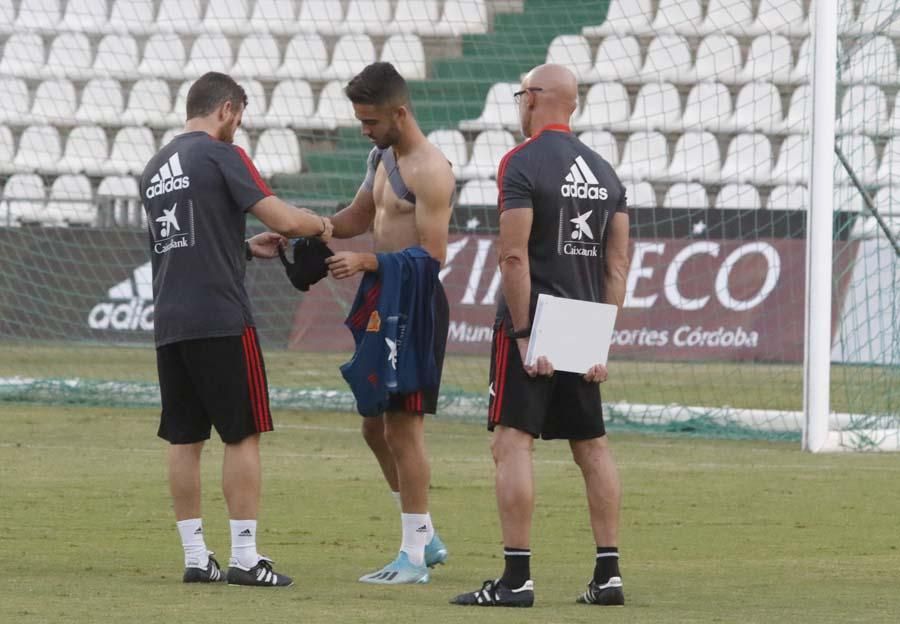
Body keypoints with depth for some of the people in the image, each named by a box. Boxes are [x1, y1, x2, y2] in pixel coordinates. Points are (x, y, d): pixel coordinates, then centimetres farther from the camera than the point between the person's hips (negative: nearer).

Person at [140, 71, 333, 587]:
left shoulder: (158, 167, 16)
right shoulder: (221, 156, -7)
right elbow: (283, 219, -14)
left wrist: (247, 249, 25)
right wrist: (322, 225, 6)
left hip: (169, 323, 7)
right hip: (220, 318, -7)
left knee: (185, 438, 9)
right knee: (243, 434, -1)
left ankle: (196, 558, 10)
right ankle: (244, 558, -4)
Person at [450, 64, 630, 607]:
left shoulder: (522, 164, -9)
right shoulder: (604, 171, 11)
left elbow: (515, 256, -16)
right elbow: (617, 266, 9)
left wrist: (523, 334, -15)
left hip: (532, 325, -7)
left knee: (513, 442, -6)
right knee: (593, 446, 12)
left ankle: (517, 578, -13)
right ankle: (609, 576, 13)